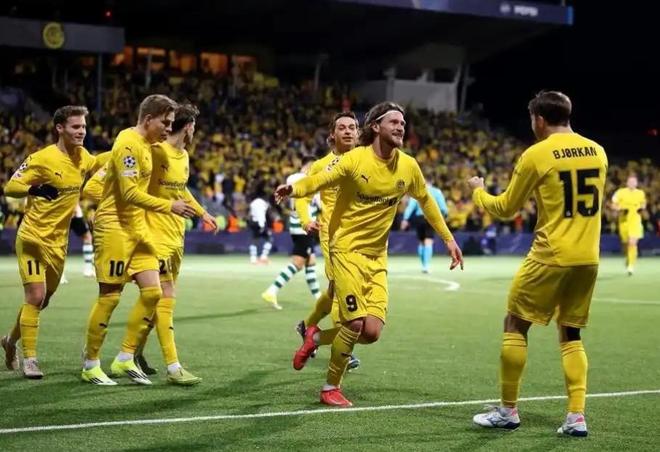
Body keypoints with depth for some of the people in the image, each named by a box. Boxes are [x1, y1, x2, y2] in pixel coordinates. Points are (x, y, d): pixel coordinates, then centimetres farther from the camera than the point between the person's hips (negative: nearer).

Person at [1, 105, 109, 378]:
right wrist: (34, 189, -34)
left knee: (43, 301, 15)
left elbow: (97, 162, 26)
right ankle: (29, 359, -5)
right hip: (33, 238, -7)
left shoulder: (82, 157, 3)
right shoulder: (42, 159, -17)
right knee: (36, 297, -14)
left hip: (58, 243, 7)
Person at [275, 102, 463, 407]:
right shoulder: (355, 159, -11)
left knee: (372, 332, -6)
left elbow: (426, 202, 17)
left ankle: (316, 338, 22)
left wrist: (448, 239, 18)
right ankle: (330, 388, 8)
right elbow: (319, 181, -14)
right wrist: (294, 189, -36)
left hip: (378, 256, 5)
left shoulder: (408, 167, 2)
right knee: (355, 324, -13)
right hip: (347, 248, -5)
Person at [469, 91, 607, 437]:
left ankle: (508, 411, 15)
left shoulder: (536, 155, -9)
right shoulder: (597, 152, 7)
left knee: (515, 325, 10)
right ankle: (576, 416, 4)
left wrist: (478, 191, 20)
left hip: (551, 256, -5)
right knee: (571, 334, 14)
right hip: (588, 258, 5)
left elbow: (506, 209, 0)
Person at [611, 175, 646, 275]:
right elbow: (614, 205, 1)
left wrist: (642, 208, -1)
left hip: (635, 221, -1)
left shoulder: (640, 193, 4)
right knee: (625, 243, 13)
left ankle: (631, 266, -15)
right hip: (624, 220, 1)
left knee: (632, 243, -16)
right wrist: (621, 209, -18)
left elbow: (643, 203, 21)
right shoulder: (621, 192, -2)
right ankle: (628, 257, 45)